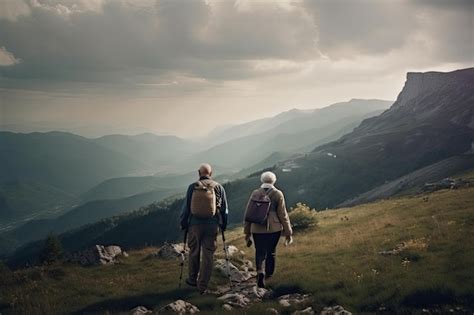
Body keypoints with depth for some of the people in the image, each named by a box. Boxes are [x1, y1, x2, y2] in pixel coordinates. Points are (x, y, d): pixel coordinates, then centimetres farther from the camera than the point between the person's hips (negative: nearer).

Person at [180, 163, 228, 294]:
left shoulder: (192, 187, -3)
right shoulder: (219, 187, 1)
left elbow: (186, 207, 2)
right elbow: (224, 209, 6)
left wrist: (183, 223, 13)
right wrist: (223, 224, 18)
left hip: (195, 225, 0)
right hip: (212, 226, 0)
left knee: (194, 252, 17)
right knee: (208, 255, 4)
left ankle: (192, 279, 31)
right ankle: (203, 286, 4)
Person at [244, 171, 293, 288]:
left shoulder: (255, 193, 3)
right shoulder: (278, 194, -3)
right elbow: (283, 214, -3)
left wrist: (247, 232, 13)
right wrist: (288, 232, 4)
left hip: (257, 229, 1)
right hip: (274, 229, -1)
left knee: (260, 252, 4)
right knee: (271, 252, 14)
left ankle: (260, 271, -20)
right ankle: (269, 275, 24)